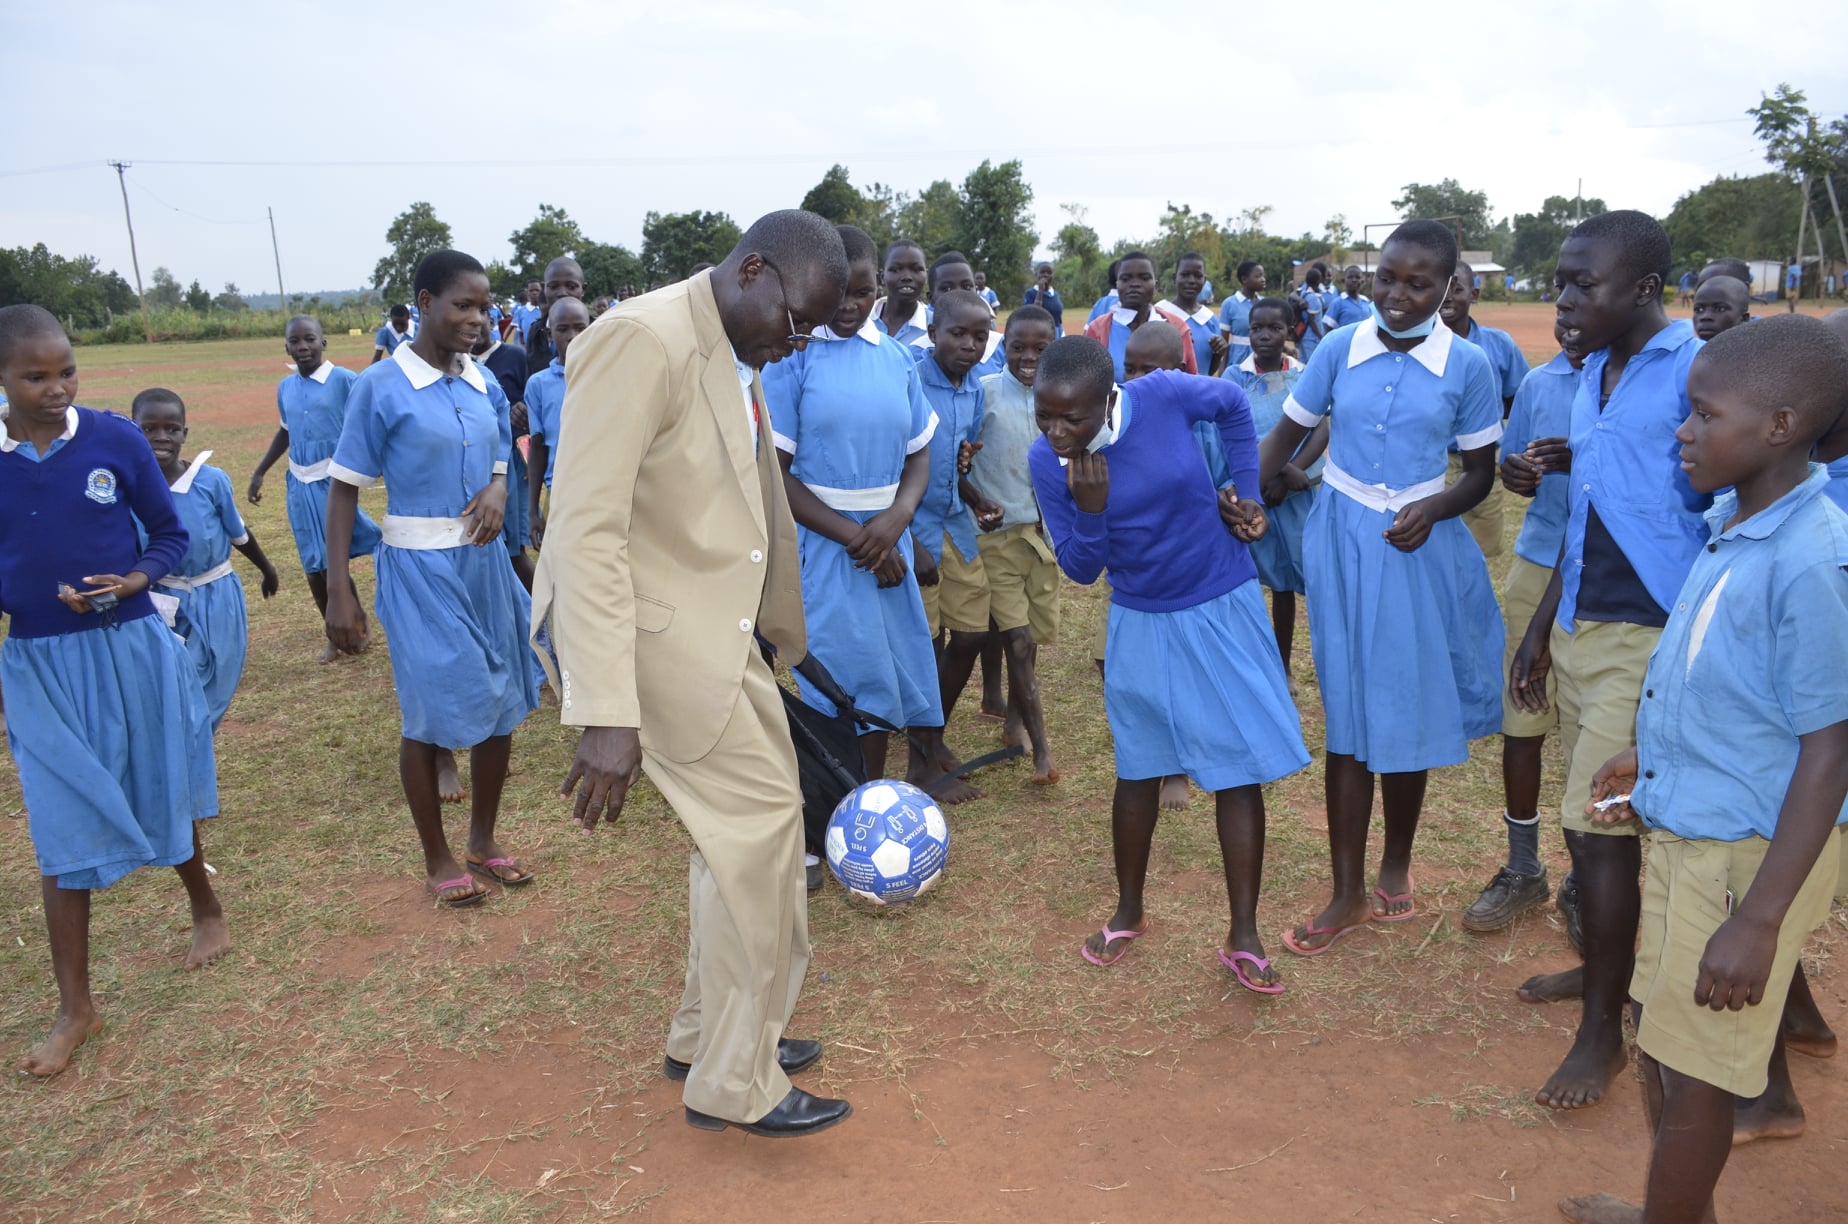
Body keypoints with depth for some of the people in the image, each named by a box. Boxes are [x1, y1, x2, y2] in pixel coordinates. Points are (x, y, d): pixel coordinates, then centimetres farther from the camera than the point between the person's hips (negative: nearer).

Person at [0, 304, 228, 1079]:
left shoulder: (116, 440, -8)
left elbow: (170, 534, 1)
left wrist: (133, 583, -16)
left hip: (131, 650, 0)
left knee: (163, 794, 17)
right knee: (63, 829, 4)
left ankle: (205, 908, 44)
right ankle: (75, 1007, 16)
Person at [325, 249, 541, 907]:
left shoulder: (484, 383, 5)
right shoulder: (382, 386, -11)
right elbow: (344, 487, -9)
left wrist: (497, 489, -9)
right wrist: (339, 592, -13)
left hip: (484, 559, 6)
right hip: (419, 567, -5)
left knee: (502, 701, 11)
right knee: (434, 711, 2)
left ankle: (483, 841, 31)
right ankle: (438, 861, 21)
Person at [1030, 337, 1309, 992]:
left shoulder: (1163, 396, -21)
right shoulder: (1046, 461, -15)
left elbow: (1234, 404, 2)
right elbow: (1079, 569, -9)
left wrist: (1243, 491, -3)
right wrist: (1090, 511, -27)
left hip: (1222, 609, -1)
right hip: (1141, 624, 1)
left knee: (1239, 767, 1)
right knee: (1138, 770, 12)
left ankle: (1244, 937, 14)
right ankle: (1129, 913, 33)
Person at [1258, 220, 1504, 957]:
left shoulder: (1466, 366, -5)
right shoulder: (1339, 349, -2)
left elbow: (1481, 473, 2)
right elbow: (1285, 438, 2)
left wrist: (1433, 508, -19)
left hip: (1418, 549, -1)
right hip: (1341, 542, 1)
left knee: (1410, 710, 8)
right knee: (1350, 714, 4)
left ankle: (1396, 865, 31)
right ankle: (1349, 894, 13)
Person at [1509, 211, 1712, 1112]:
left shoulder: (1698, 373, -14)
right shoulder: (1591, 373, 11)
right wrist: (1542, 628, 18)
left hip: (1647, 640, -7)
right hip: (1580, 628, 7)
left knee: (1598, 826, -4)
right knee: (1595, 819, 18)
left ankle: (1602, 1029, 12)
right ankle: (1604, 965, 37)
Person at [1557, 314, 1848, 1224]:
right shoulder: (1732, 522, 1)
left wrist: (1759, 920, -22)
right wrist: (1652, 756, 26)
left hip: (1751, 851, -9)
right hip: (1688, 826, 9)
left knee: (1691, 1069, 7)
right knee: (1657, 1025, 23)